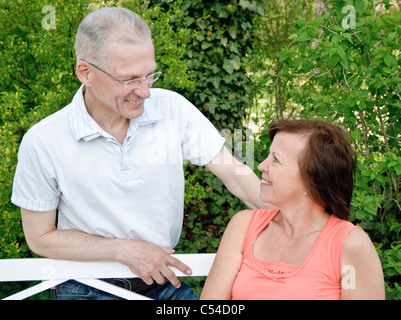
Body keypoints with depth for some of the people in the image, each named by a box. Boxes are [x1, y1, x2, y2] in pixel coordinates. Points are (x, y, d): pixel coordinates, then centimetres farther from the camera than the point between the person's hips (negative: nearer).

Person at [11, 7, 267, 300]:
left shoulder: (173, 108, -8)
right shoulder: (42, 143, -16)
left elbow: (234, 172, -6)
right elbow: (41, 238, -7)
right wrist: (126, 250, -15)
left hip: (164, 281, 3)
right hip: (88, 289, -3)